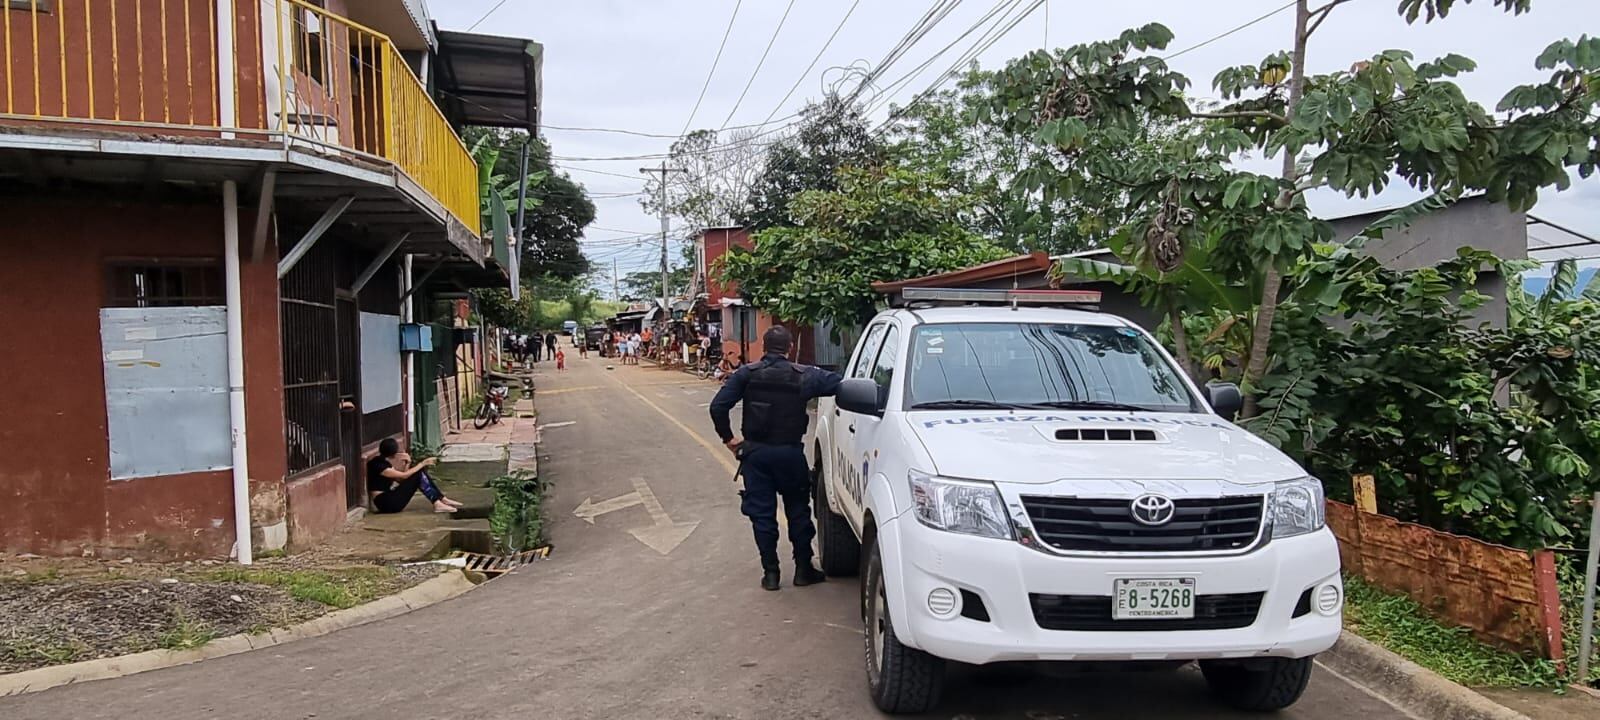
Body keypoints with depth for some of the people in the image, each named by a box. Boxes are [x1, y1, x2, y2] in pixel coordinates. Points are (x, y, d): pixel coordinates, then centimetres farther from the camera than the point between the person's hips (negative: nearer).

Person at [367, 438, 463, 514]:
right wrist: (423, 464, -11)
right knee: (418, 474, -16)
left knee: (419, 472, 1)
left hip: (389, 496, 9)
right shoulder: (377, 465, -19)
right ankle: (437, 504, -17)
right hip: (386, 503, -9)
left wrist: (405, 464, -2)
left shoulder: (384, 461, 10)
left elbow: (400, 479, 13)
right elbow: (404, 475, -19)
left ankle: (442, 499, -3)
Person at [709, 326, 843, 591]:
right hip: (790, 452, 0)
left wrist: (729, 438, 2)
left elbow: (718, 406, -8)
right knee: (798, 510, 14)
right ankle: (803, 569, 18)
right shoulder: (804, 375, -5)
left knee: (762, 513, 8)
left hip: (756, 453, 1)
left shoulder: (746, 375, -3)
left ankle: (770, 572, 10)